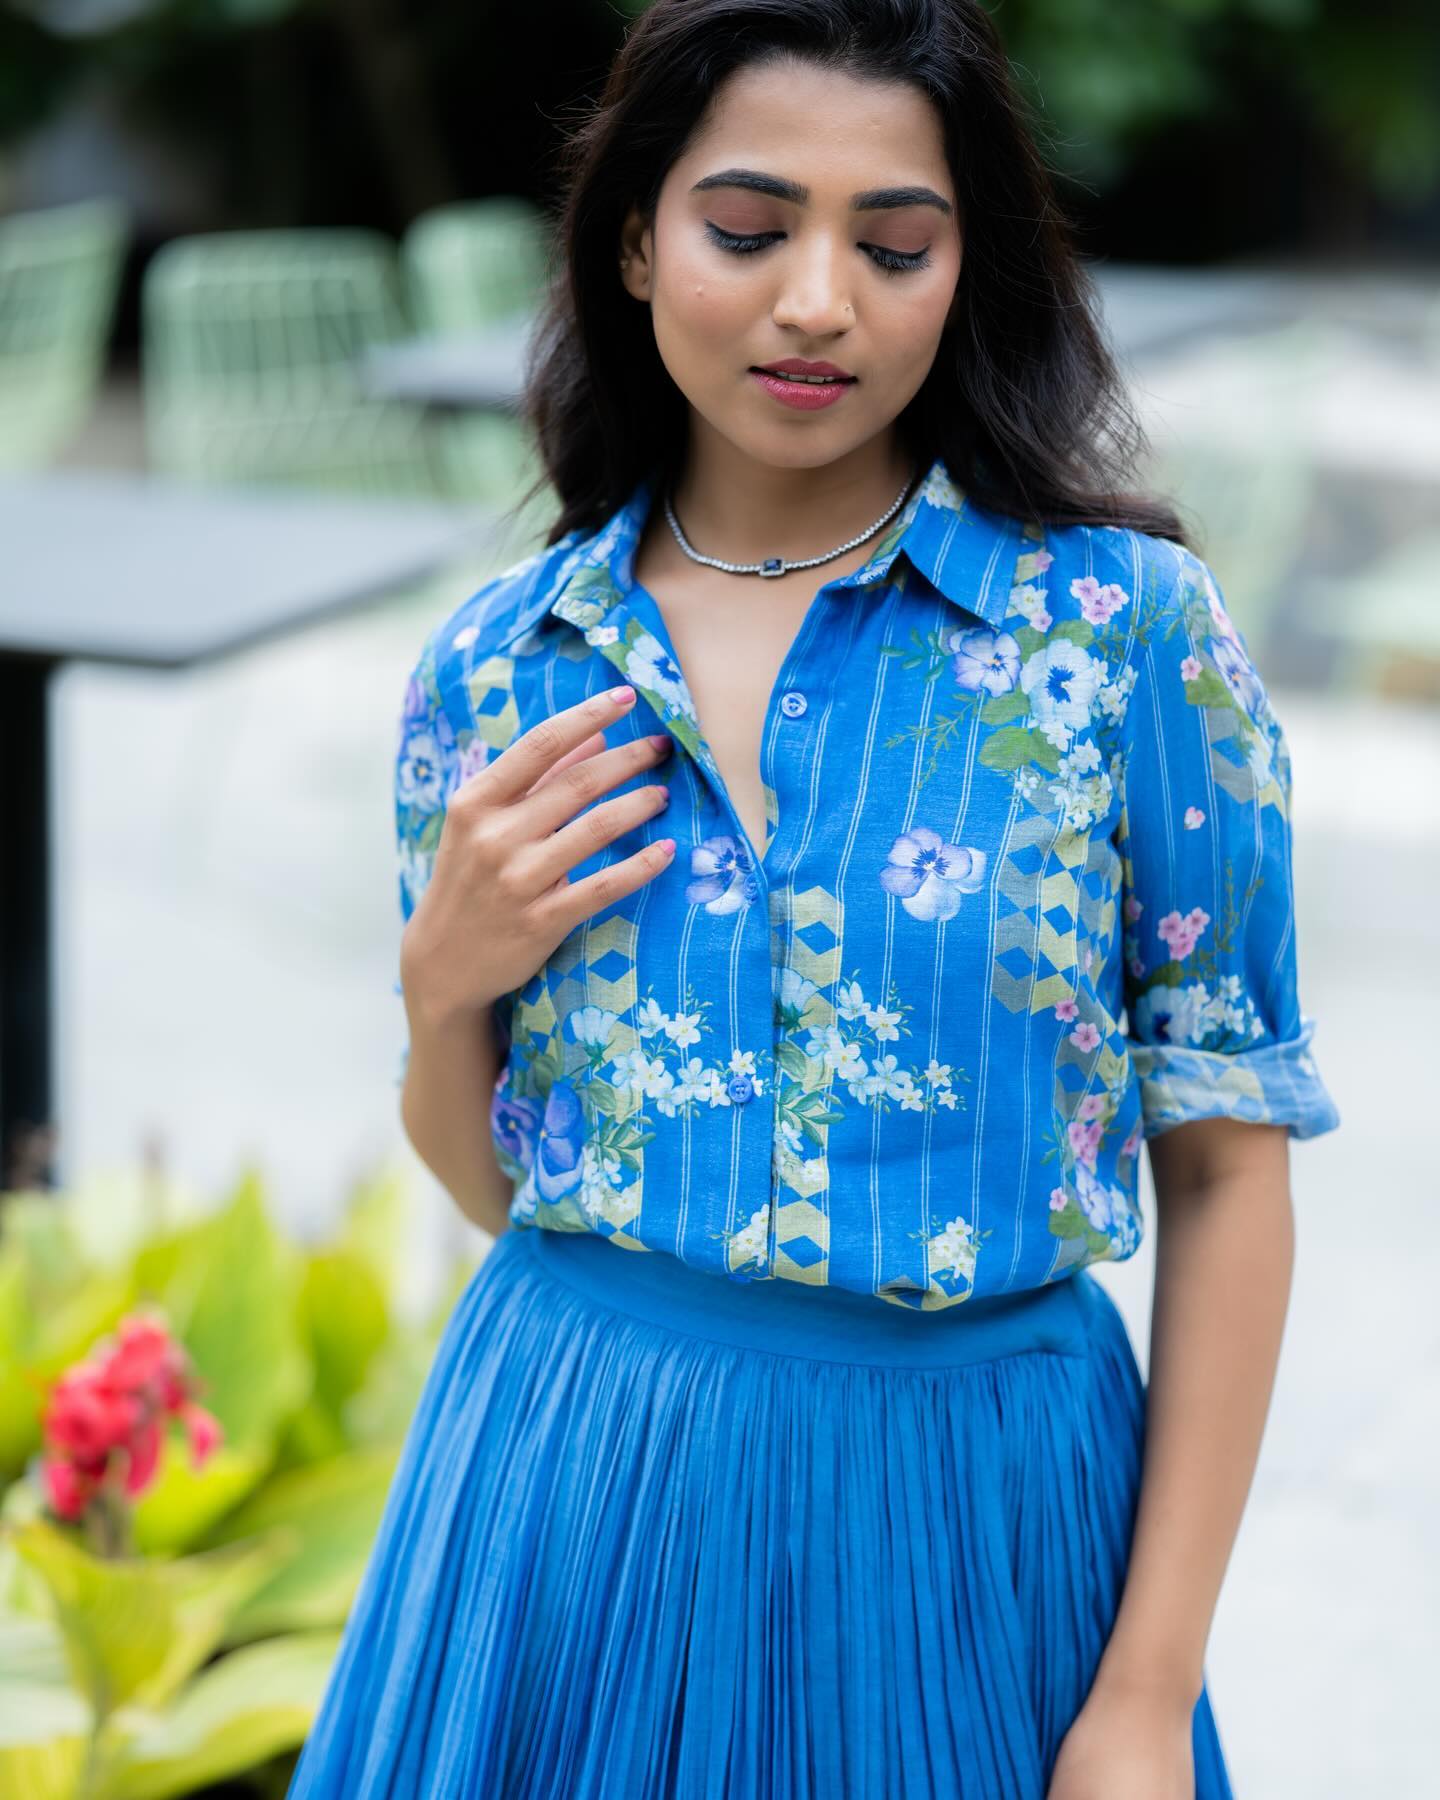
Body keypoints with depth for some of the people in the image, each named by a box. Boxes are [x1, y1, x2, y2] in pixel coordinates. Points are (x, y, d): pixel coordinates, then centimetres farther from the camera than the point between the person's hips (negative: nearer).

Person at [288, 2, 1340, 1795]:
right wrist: (439, 991, -10)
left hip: (973, 1503, -2)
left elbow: (1226, 1173, -6)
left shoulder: (1127, 626, -7)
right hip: (569, 1495, 2)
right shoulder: (497, 666, 1)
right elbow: (490, 1179, 11)